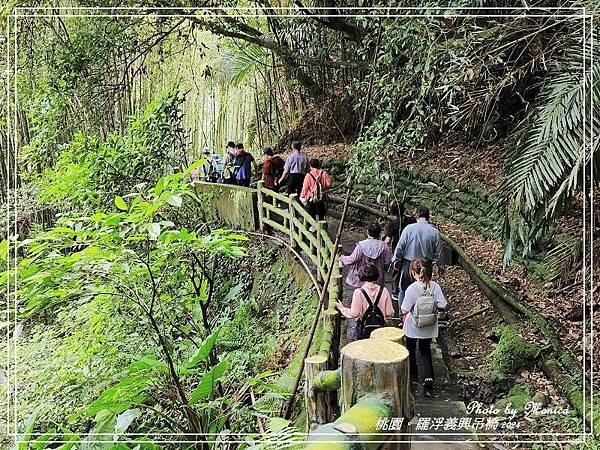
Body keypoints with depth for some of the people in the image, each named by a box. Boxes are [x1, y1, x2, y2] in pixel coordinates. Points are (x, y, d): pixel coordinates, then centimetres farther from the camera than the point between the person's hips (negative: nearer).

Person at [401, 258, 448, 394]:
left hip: (413, 326, -3)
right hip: (429, 327, 3)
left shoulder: (411, 289, -25)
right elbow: (443, 306, -11)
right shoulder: (435, 286, -14)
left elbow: (405, 310, -22)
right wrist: (432, 308, 7)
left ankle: (413, 375, 36)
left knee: (410, 350, 21)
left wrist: (405, 317, 0)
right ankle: (428, 377, 2)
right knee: (426, 350, 18)